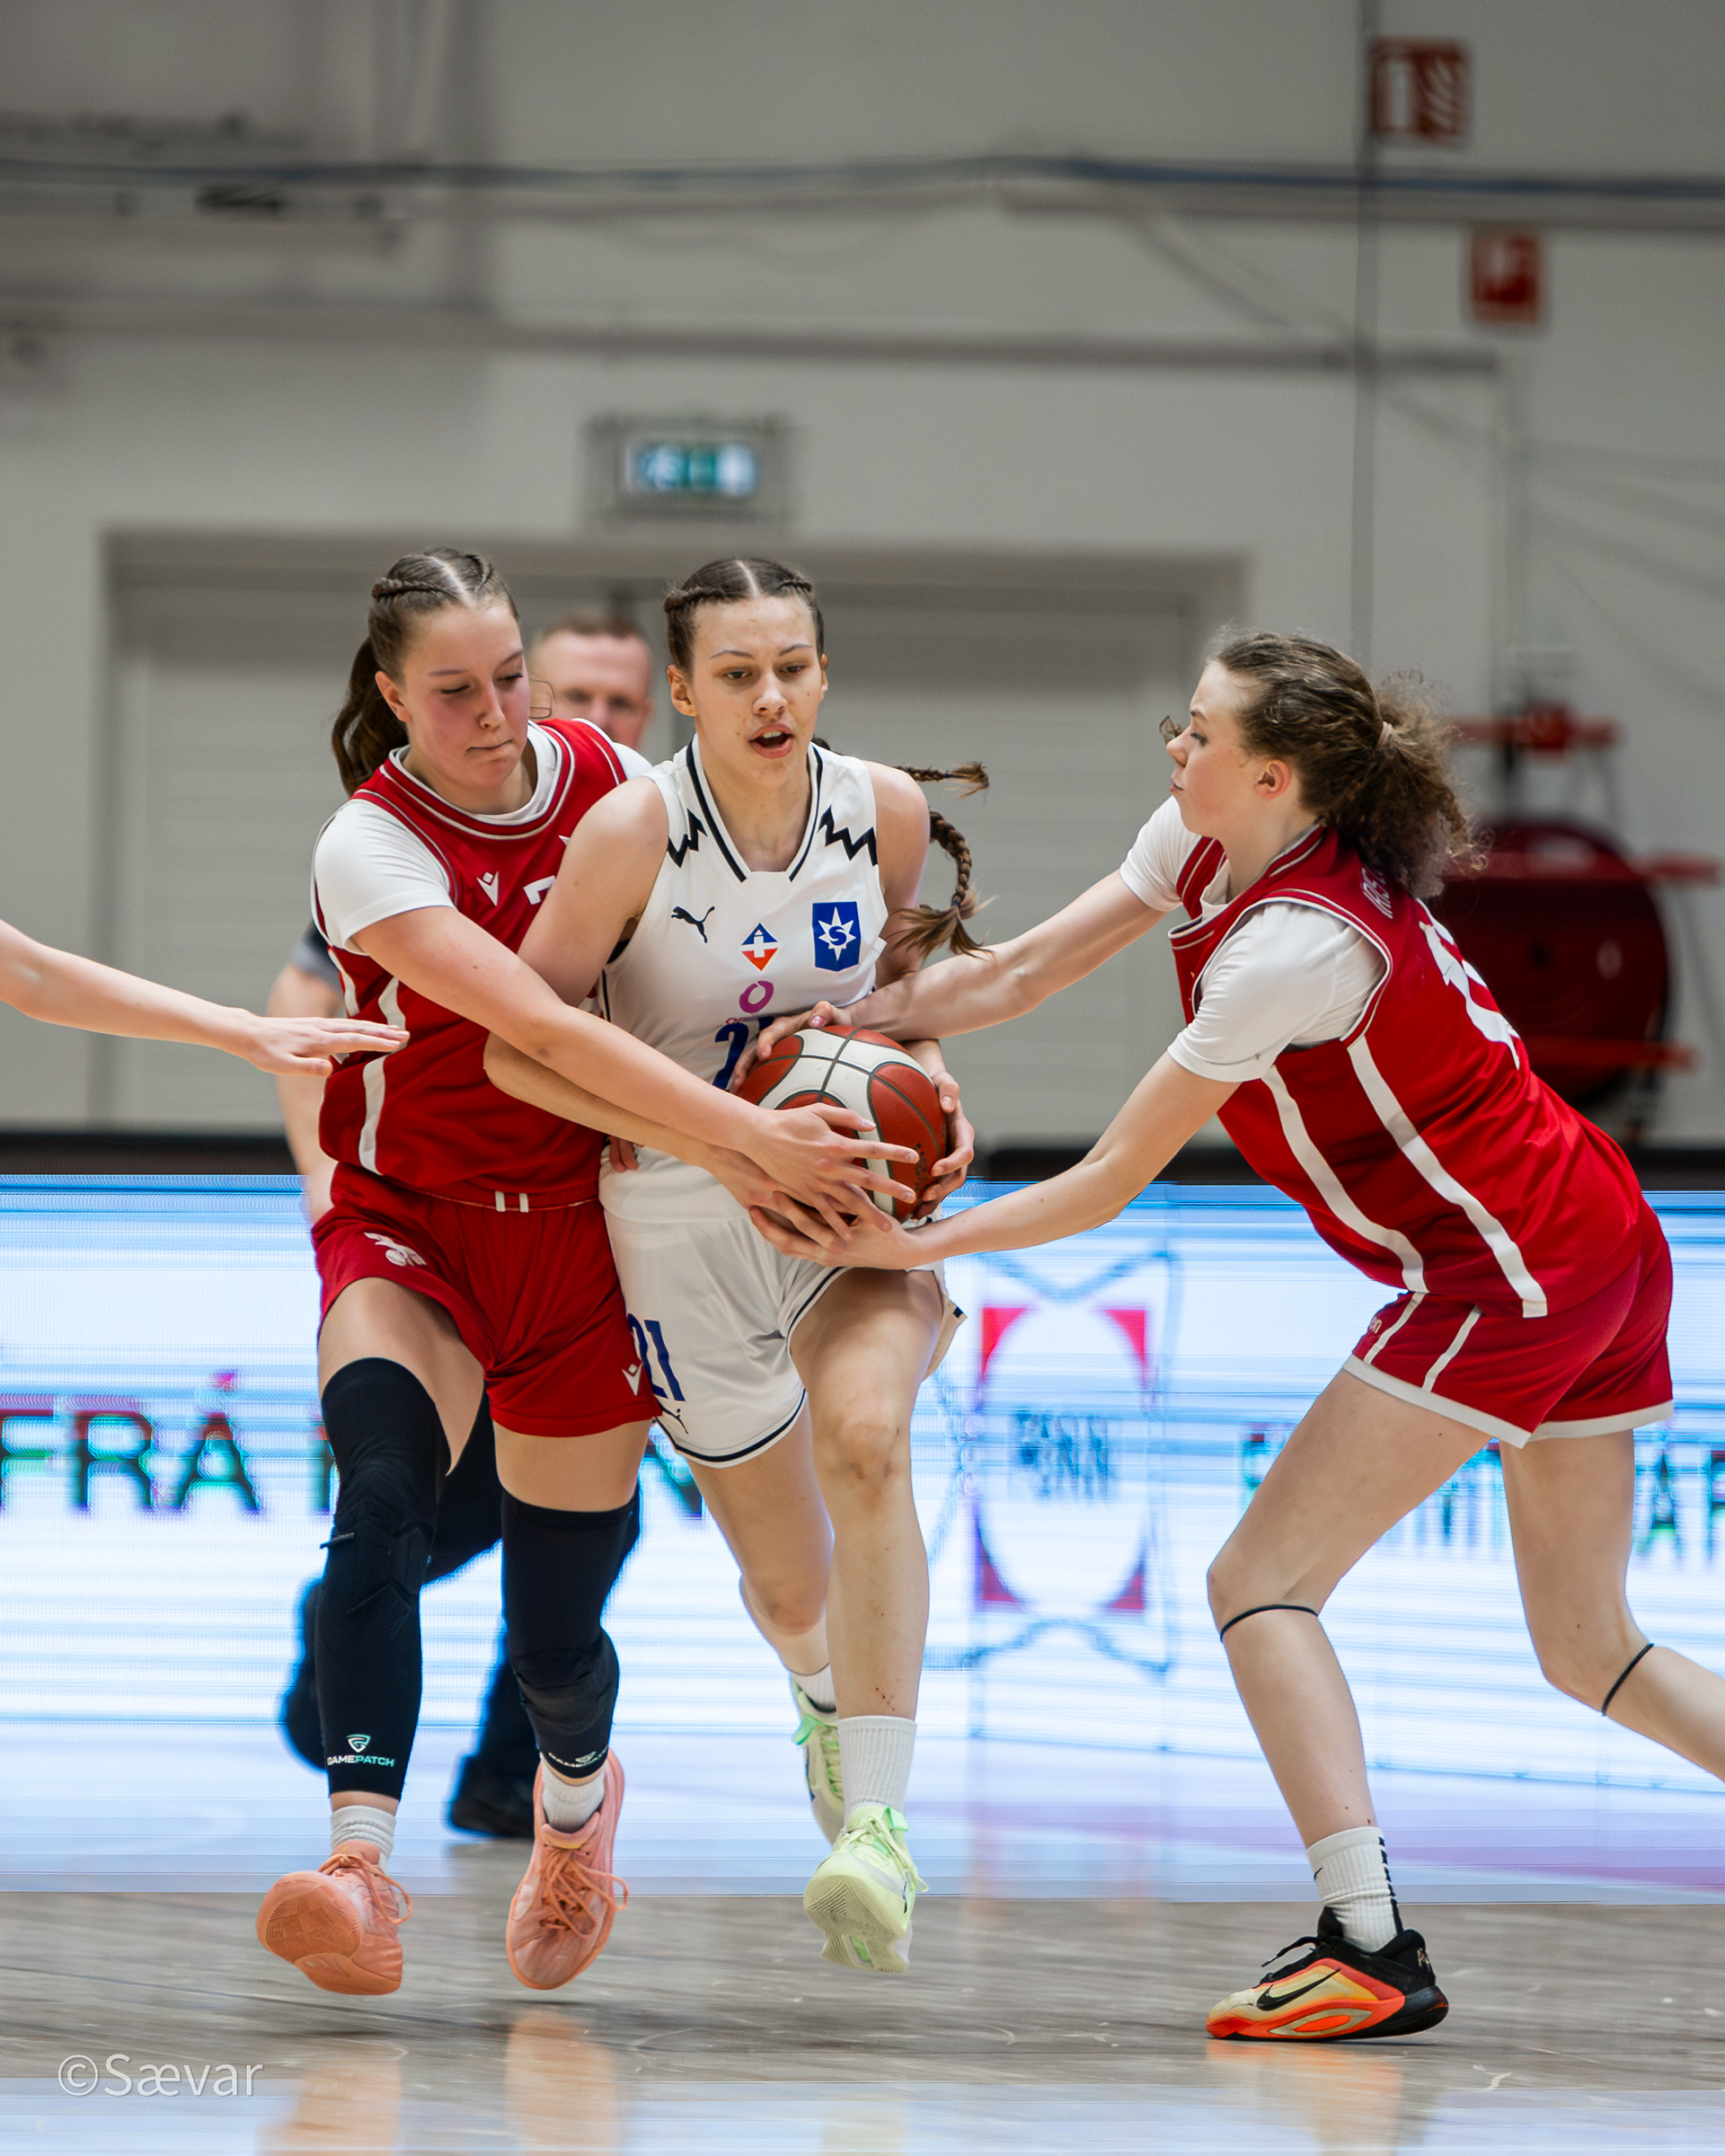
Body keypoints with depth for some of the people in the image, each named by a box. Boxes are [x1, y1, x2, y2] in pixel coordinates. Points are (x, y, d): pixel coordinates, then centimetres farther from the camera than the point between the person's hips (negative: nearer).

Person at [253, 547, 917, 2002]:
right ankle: (361, 1875, -43)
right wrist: (742, 1131, -38)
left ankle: (577, 1794, 42)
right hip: (409, 1227, -3)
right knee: (382, 1499, -33)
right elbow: (543, 1029, -30)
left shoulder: (606, 779, -4)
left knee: (555, 1632, 6)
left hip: (582, 1237, 3)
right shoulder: (371, 848, -19)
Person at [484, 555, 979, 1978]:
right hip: (687, 1215, -1)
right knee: (787, 1579, 9)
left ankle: (877, 1821, -32)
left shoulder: (886, 810, -6)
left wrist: (928, 1079, -7)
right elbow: (520, 1047, -15)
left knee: (865, 1437, -30)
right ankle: (827, 1696, 49)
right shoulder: (635, 831, -17)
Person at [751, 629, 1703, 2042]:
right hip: (1600, 1245, 10)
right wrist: (847, 1021, -3)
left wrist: (923, 1246, -16)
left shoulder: (1294, 946, -24)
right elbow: (1017, 977, 7)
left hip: (1506, 1275, -10)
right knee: (1589, 1652, 14)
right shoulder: (1200, 846, 2)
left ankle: (1371, 1950, -15)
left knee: (1262, 1581, -8)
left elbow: (1108, 1185, -19)